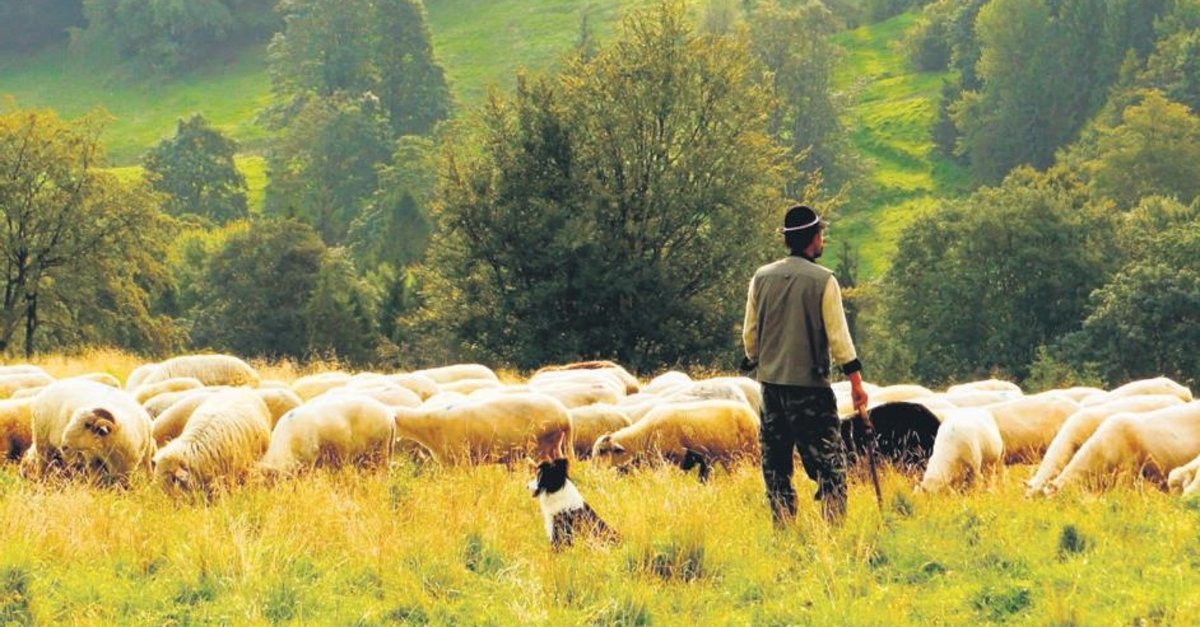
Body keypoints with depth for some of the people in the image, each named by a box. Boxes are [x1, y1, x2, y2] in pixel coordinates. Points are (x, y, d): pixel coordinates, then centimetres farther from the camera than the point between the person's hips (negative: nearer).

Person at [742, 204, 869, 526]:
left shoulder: (762, 278, 5)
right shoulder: (823, 280, -8)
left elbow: (750, 333, 9)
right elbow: (838, 335, -10)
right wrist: (856, 381, -5)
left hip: (771, 382, 5)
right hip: (810, 383, -5)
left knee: (776, 462, 11)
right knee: (829, 462, -1)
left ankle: (782, 529, 10)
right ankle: (833, 527, -10)